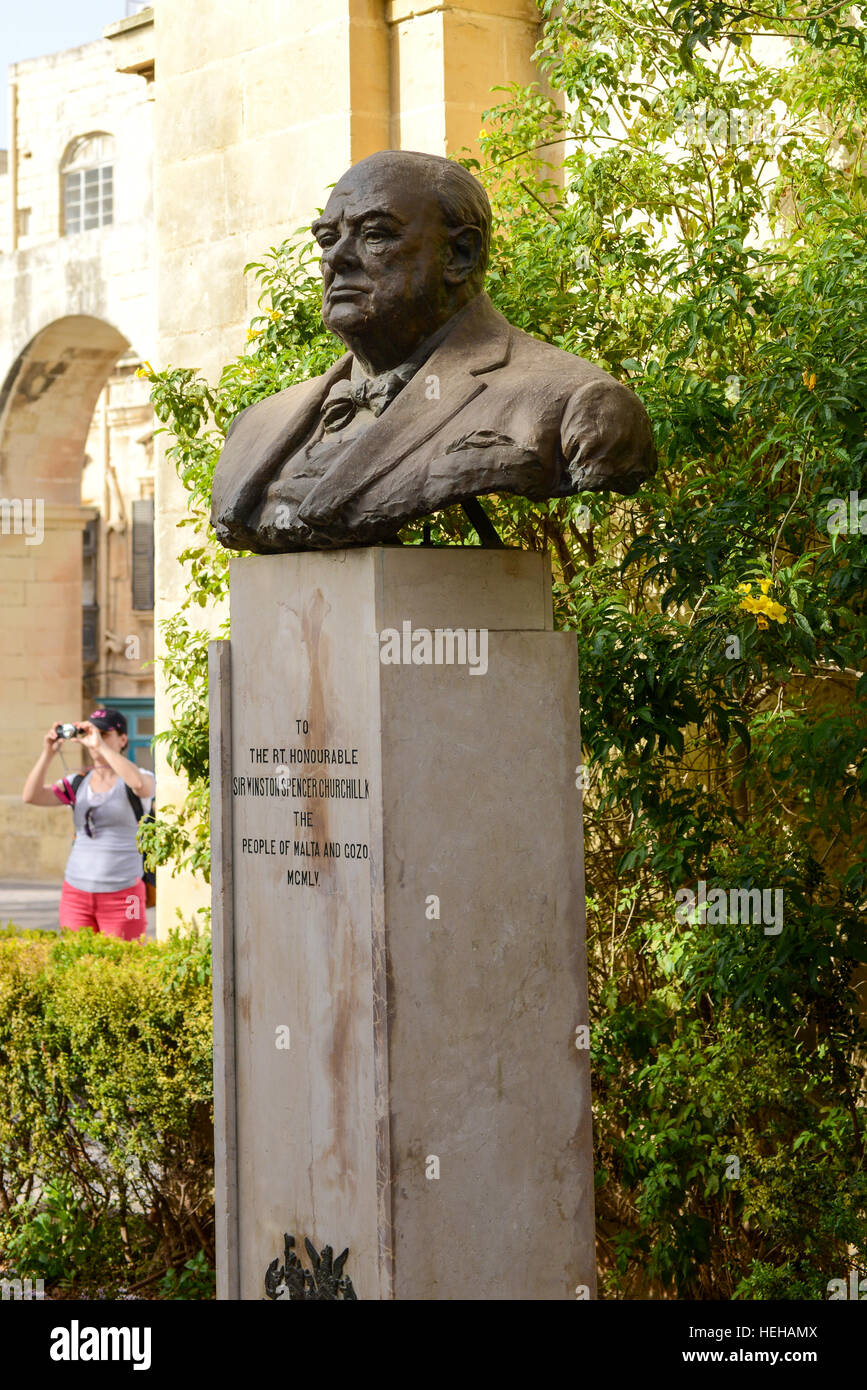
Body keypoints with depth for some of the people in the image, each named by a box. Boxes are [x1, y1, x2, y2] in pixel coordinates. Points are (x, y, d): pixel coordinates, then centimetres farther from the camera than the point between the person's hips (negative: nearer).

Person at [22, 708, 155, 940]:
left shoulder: (142, 777, -1)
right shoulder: (77, 784, 9)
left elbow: (139, 784, -26)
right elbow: (31, 796, -3)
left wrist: (100, 745, -26)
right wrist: (47, 753, -14)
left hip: (122, 893, -3)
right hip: (76, 893, 3)